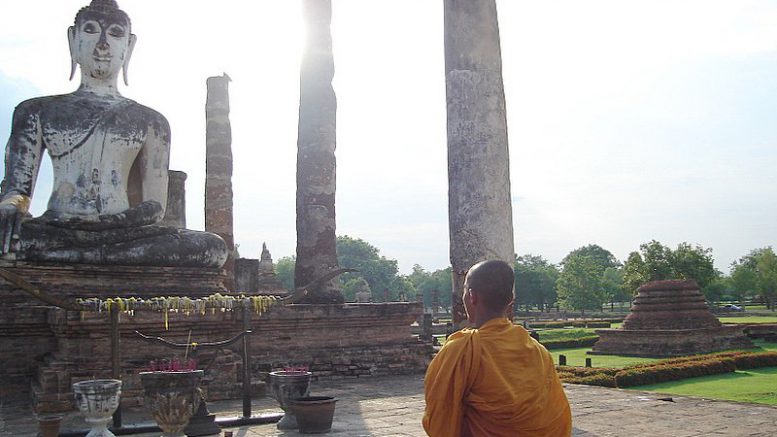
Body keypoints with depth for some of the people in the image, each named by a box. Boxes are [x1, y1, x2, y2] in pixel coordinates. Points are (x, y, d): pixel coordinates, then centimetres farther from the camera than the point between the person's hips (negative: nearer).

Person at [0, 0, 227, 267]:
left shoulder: (150, 121, 15)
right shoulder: (37, 111, 17)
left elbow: (155, 205, 8)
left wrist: (122, 219, -13)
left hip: (122, 233, 2)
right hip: (55, 230, -1)